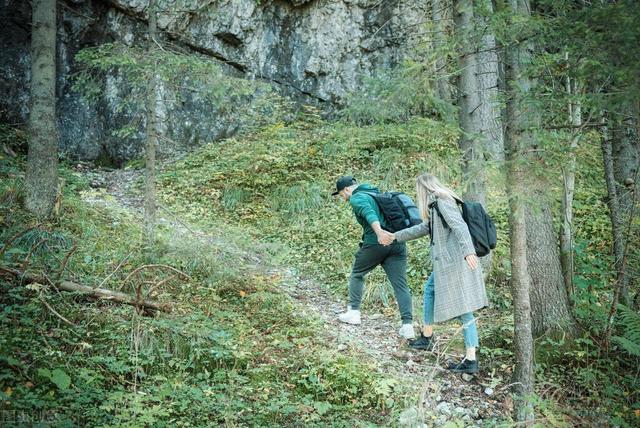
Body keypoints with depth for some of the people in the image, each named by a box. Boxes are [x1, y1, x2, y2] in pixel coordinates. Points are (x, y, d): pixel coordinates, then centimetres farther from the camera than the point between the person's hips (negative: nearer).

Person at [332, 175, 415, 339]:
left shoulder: (356, 198, 1)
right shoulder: (376, 194, 27)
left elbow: (369, 213, -19)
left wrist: (379, 232, -33)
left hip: (375, 243, -6)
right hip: (398, 243, 6)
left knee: (357, 274, 18)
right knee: (401, 285, 1)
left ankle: (353, 312, 20)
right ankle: (408, 325, -8)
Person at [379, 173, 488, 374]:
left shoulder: (442, 202, -11)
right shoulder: (436, 204, 19)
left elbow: (460, 226, -23)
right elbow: (424, 228, 29)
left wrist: (469, 251, -36)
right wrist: (395, 237, 34)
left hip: (454, 261, -10)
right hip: (446, 261, 10)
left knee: (463, 309, -5)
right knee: (430, 289, 21)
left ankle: (471, 360, 0)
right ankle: (427, 337, 30)